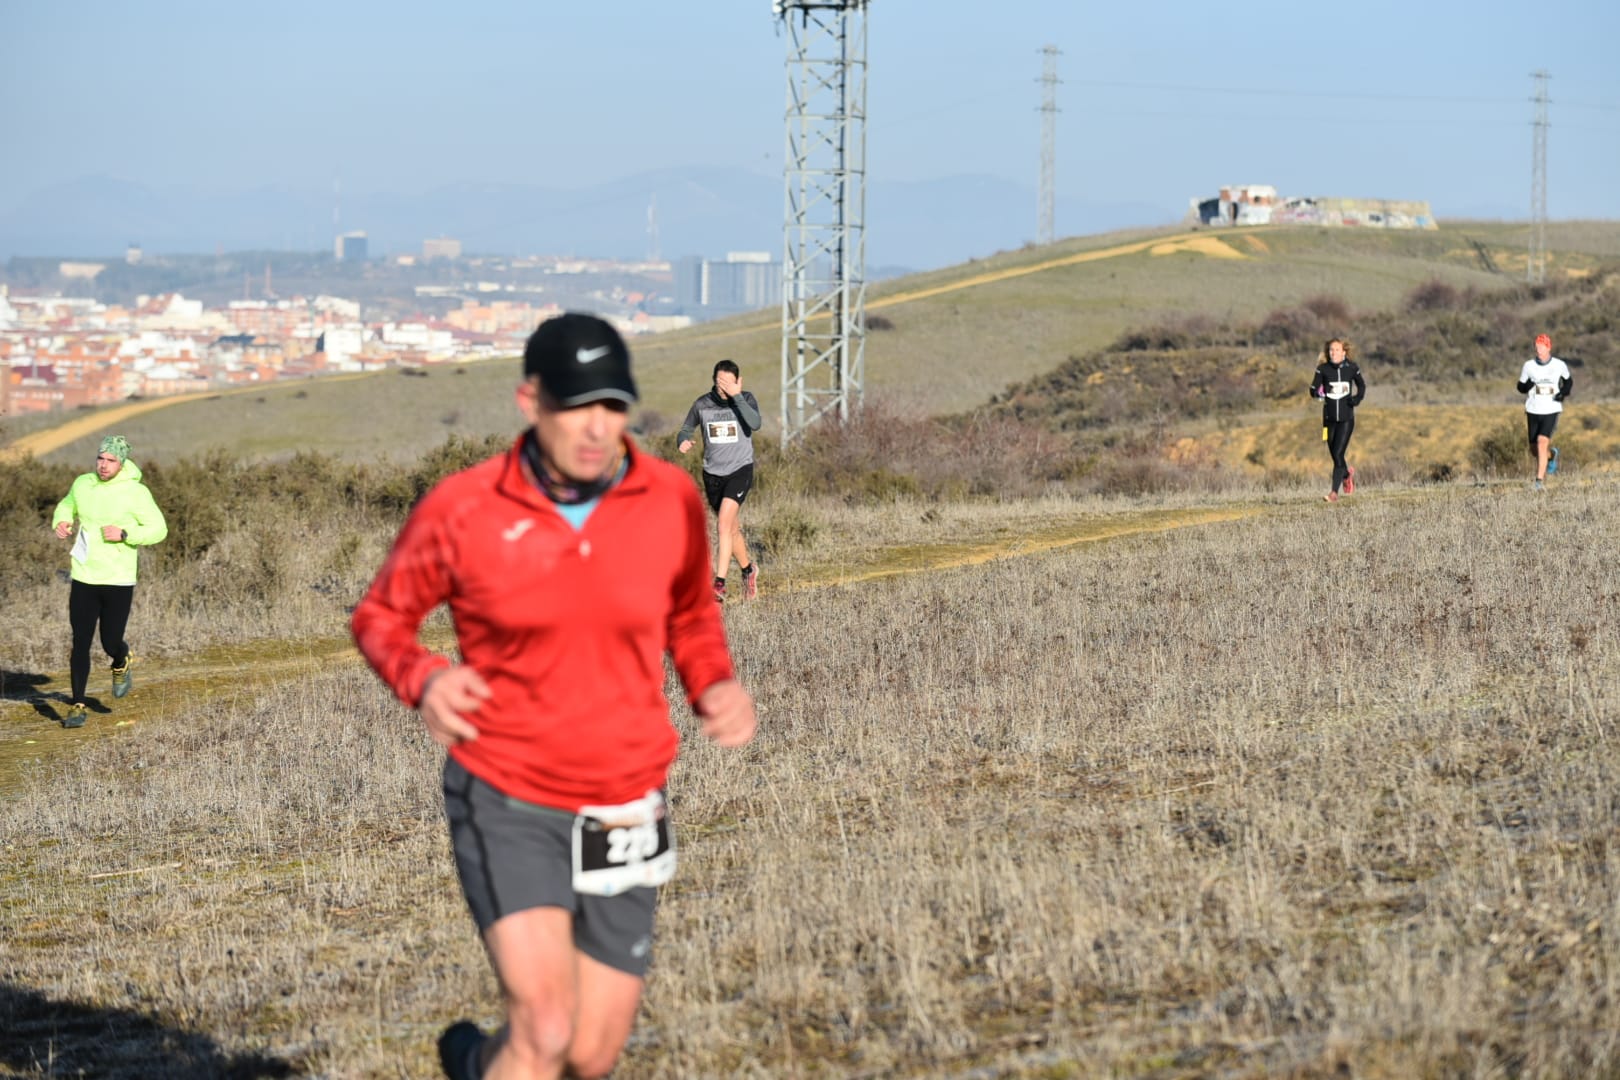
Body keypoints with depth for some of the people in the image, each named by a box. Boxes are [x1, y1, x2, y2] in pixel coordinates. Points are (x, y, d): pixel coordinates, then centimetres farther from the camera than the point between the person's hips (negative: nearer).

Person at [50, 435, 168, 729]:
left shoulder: (136, 492, -10)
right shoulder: (82, 484, 3)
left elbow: (159, 529, -6)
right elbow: (66, 506, 23)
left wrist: (124, 534, -20)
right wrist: (61, 522, 1)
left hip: (119, 582, -3)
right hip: (83, 580, 3)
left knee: (111, 643, 1)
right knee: (80, 643, 0)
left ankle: (122, 663, 38)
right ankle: (78, 705, 8)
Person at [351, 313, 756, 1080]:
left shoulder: (670, 498, -4)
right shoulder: (461, 509, -11)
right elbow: (380, 616, 3)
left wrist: (715, 684, -5)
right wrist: (422, 679, -18)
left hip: (623, 812, 4)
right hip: (506, 803, -3)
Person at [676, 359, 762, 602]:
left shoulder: (746, 399, -8)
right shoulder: (702, 404, -3)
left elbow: (755, 424, -27)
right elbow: (687, 429, 9)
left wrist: (736, 396, -30)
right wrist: (682, 442, -13)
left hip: (740, 470, -4)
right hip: (712, 473, 4)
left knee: (724, 524, -20)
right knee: (732, 528, 15)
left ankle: (720, 584, -23)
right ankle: (748, 570, 41)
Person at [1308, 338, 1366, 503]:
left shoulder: (1351, 368, -1)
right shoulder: (1323, 369, -2)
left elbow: (1362, 385, 15)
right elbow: (1313, 390, -4)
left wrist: (1357, 399, -4)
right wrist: (1318, 392, -28)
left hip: (1346, 419, -2)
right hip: (1329, 419, 2)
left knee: (1338, 454, -13)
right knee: (1334, 456, 11)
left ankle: (1334, 492, -11)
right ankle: (1347, 473, 45)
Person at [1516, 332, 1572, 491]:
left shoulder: (1559, 365, -3)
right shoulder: (1528, 366, -1)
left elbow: (1569, 381, 15)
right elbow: (1520, 386, 8)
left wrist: (1564, 393, -5)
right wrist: (1526, 386, -15)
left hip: (1551, 411, -3)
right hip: (1533, 411, 3)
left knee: (1542, 442, -23)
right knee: (1534, 451, 10)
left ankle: (1540, 480, -20)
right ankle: (1551, 455, 46)